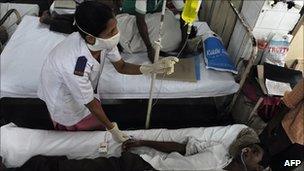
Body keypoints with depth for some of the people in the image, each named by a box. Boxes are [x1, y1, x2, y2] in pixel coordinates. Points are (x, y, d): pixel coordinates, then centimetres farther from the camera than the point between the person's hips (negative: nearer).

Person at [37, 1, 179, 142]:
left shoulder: (103, 41, -29)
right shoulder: (75, 67, -45)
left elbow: (121, 67, -12)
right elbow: (91, 103, -29)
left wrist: (151, 68, -28)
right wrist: (112, 129, -14)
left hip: (83, 88, 5)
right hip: (63, 97, -5)